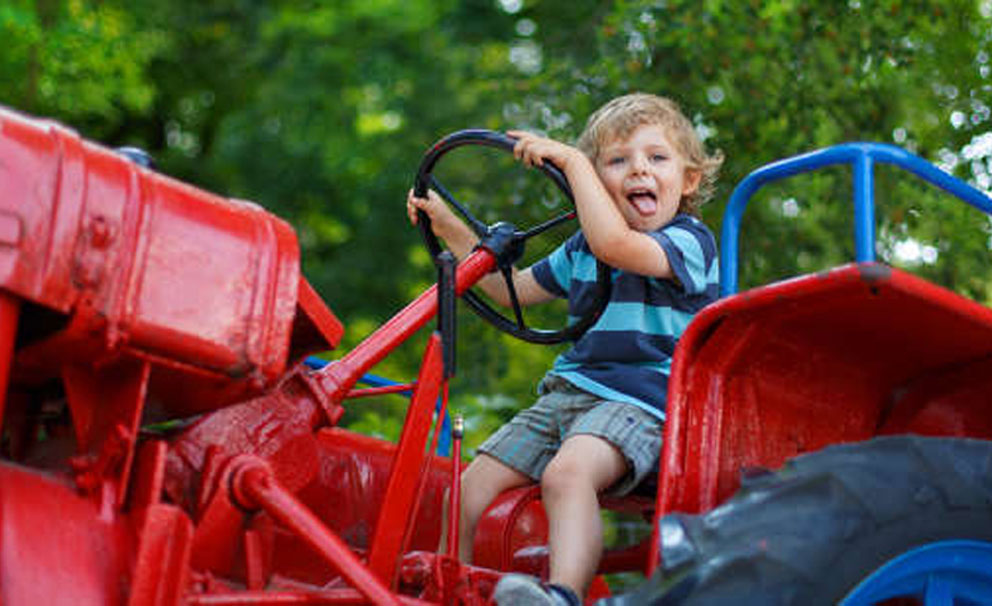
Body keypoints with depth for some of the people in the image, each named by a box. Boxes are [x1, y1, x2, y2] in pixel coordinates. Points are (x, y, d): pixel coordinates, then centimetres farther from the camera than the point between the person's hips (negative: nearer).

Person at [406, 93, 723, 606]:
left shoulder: (691, 241, -3)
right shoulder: (580, 248, 19)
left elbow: (613, 244, -23)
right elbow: (511, 289, 33)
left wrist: (570, 159, -15)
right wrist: (450, 227, 26)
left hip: (639, 401, -7)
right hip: (565, 392, 7)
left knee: (567, 473, -37)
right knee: (471, 488, -7)